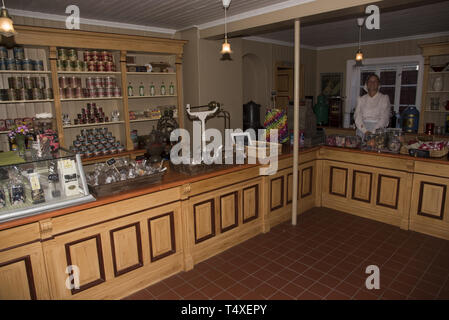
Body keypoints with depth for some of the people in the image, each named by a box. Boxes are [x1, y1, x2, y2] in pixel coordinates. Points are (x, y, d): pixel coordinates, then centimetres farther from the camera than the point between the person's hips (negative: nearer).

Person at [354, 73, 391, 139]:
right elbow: (357, 116, 3)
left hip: (377, 131, -1)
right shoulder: (361, 99, 13)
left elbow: (384, 117, -3)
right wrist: (365, 131, -13)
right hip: (362, 132, 1)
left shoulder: (384, 98, 8)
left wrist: (373, 132, -15)